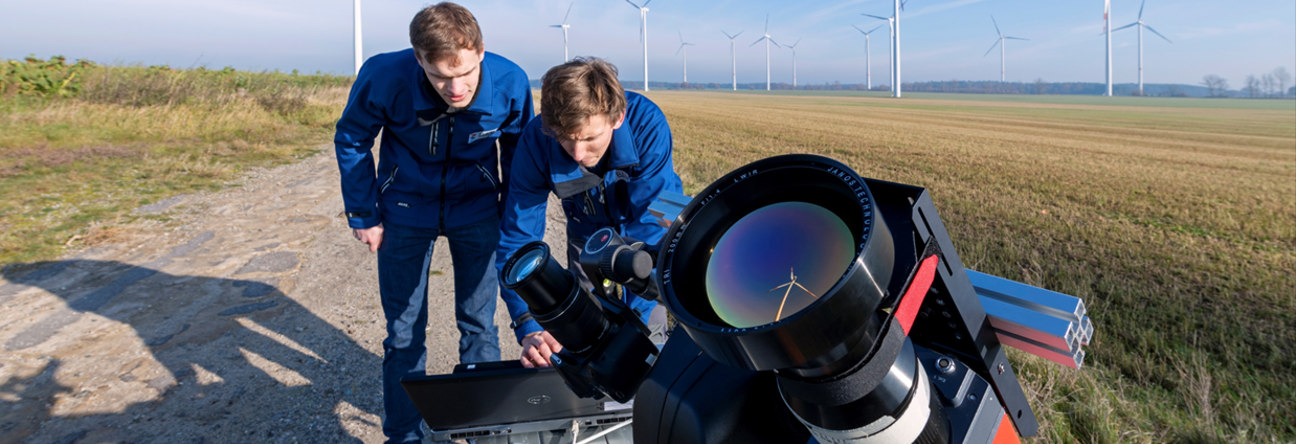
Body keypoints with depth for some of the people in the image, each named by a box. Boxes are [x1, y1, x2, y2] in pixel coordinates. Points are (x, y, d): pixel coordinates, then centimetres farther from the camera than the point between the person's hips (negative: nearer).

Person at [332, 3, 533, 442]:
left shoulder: (510, 83, -24)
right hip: (405, 212, 0)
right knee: (403, 331, 6)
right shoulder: (383, 77, -26)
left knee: (479, 325, 8)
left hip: (476, 210, 1)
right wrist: (363, 216, -4)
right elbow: (351, 141, -6)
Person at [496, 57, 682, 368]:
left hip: (644, 229, -1)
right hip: (588, 235, 2)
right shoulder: (536, 141, -31)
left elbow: (651, 227, -38)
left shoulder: (646, 123, -37)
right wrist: (529, 328, -40)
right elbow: (517, 236, -28)